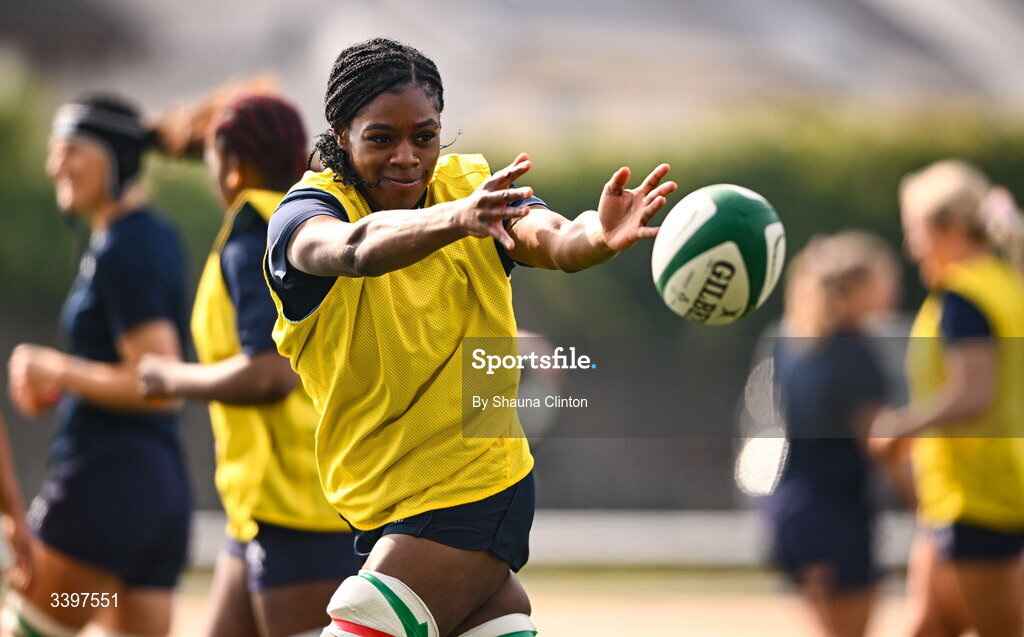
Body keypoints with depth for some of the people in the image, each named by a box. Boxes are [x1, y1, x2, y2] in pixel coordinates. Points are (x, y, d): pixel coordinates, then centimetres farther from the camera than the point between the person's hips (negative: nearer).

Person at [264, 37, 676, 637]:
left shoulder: (476, 188, -6)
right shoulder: (305, 213, -12)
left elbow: (553, 239, -26)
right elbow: (354, 248, -36)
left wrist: (599, 236, -51)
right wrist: (455, 219, -56)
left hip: (479, 491, -2)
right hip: (380, 496, 2)